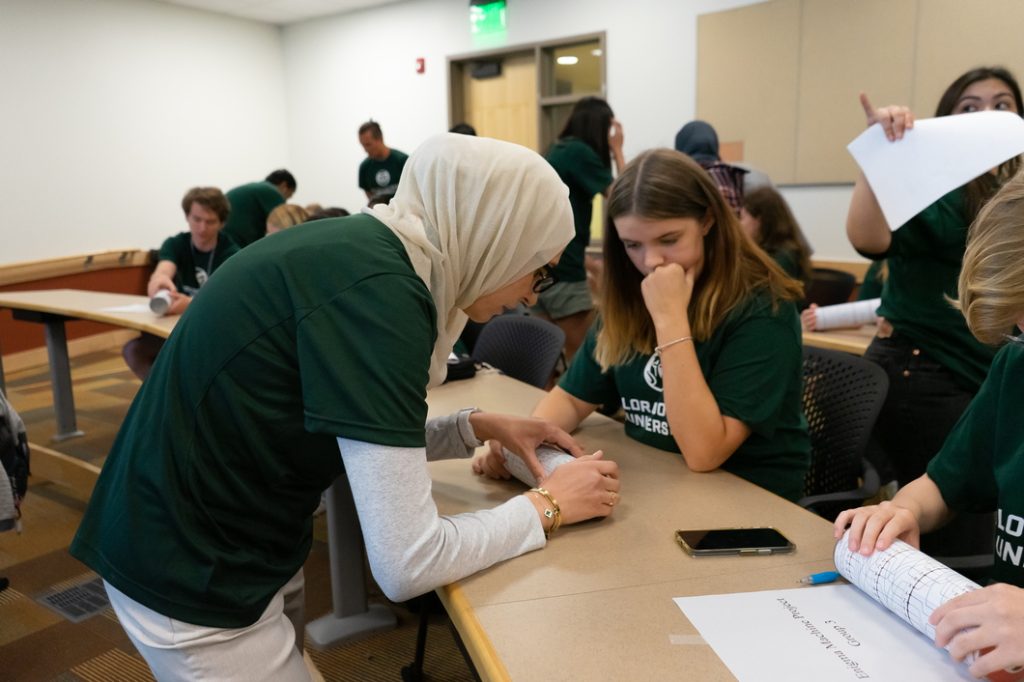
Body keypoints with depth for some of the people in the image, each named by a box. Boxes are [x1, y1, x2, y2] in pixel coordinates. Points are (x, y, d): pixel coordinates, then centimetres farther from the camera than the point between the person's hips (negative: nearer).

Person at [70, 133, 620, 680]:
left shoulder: (364, 250, -1)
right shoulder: (377, 291, -27)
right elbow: (407, 565, -27)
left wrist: (476, 428, 2)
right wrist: (546, 507, -13)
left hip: (228, 545, 8)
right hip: (192, 577, -8)